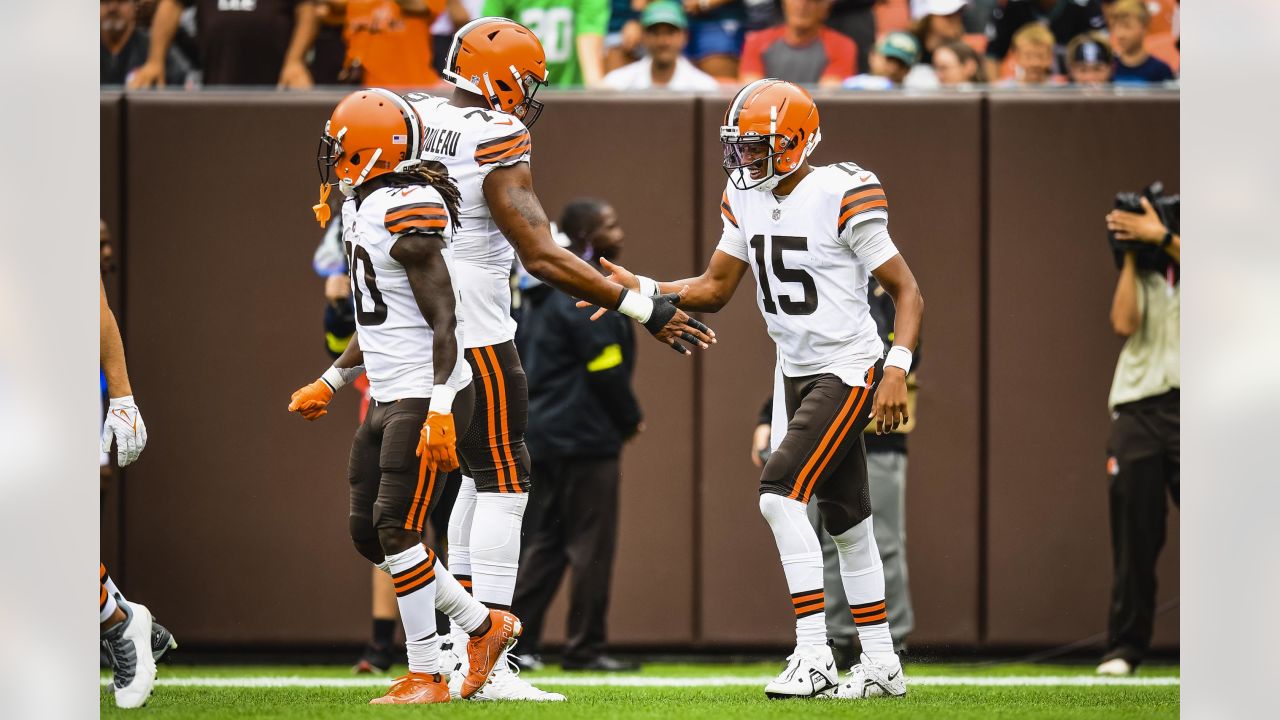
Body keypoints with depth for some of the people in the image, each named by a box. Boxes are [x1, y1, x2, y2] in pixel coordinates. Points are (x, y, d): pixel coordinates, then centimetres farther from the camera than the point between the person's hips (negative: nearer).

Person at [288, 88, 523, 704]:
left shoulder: (408, 212, -18)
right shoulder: (363, 209, 13)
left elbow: (443, 319, -20)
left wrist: (440, 411, -25)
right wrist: (331, 383, 27)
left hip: (426, 396, -10)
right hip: (388, 398, 10)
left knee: (397, 529, -10)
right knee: (368, 533, 8)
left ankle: (425, 676, -3)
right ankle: (483, 626, 17)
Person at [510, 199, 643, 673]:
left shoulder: (540, 294, 15)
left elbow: (522, 360, 19)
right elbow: (606, 367, -16)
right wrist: (630, 420, -2)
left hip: (542, 435, 9)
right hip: (585, 438, -9)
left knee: (543, 544, 11)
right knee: (591, 545, -3)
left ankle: (516, 640, 7)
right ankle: (585, 649, -1)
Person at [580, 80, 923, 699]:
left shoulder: (842, 198, -19)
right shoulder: (746, 201, 4)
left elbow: (907, 292, -14)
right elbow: (714, 289, 13)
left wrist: (896, 370, -25)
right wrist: (640, 290, -2)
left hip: (850, 373, -8)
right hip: (798, 374, 8)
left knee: (780, 494, -20)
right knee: (844, 521, 13)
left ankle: (814, 659, -20)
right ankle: (881, 665, 22)